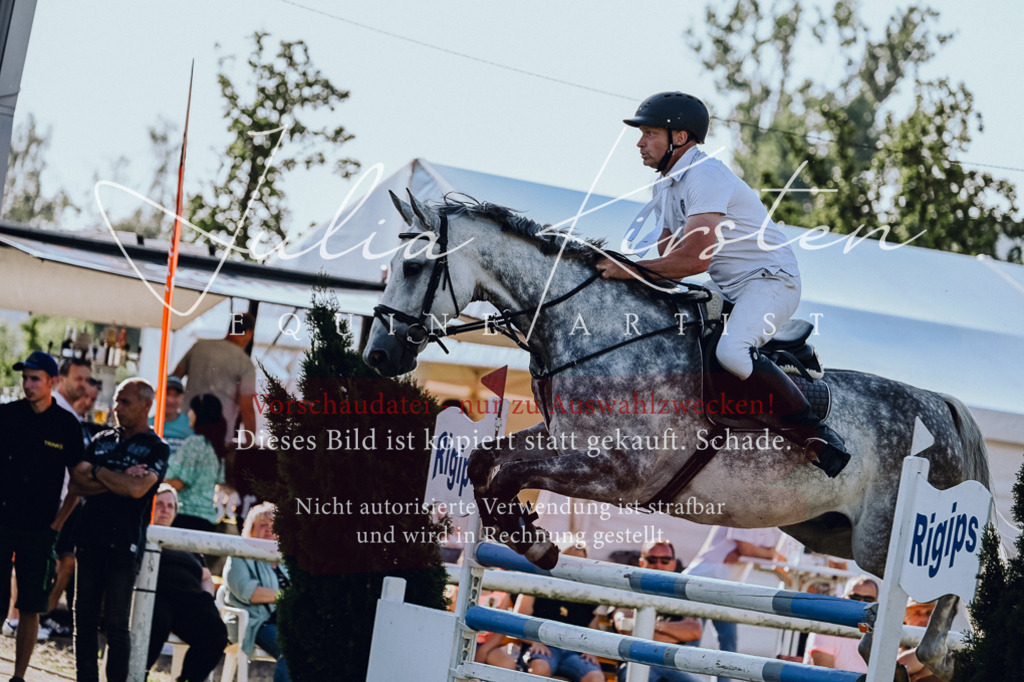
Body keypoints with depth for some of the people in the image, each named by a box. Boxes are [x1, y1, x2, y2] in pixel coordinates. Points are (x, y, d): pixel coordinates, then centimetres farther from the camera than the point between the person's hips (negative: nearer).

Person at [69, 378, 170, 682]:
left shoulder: (155, 449, -1)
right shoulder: (102, 440, 14)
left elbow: (137, 489, -18)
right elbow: (76, 482, 3)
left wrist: (97, 471, -5)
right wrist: (119, 481, -9)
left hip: (124, 545, -5)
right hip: (89, 539, 5)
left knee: (115, 624, -6)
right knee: (84, 618, 6)